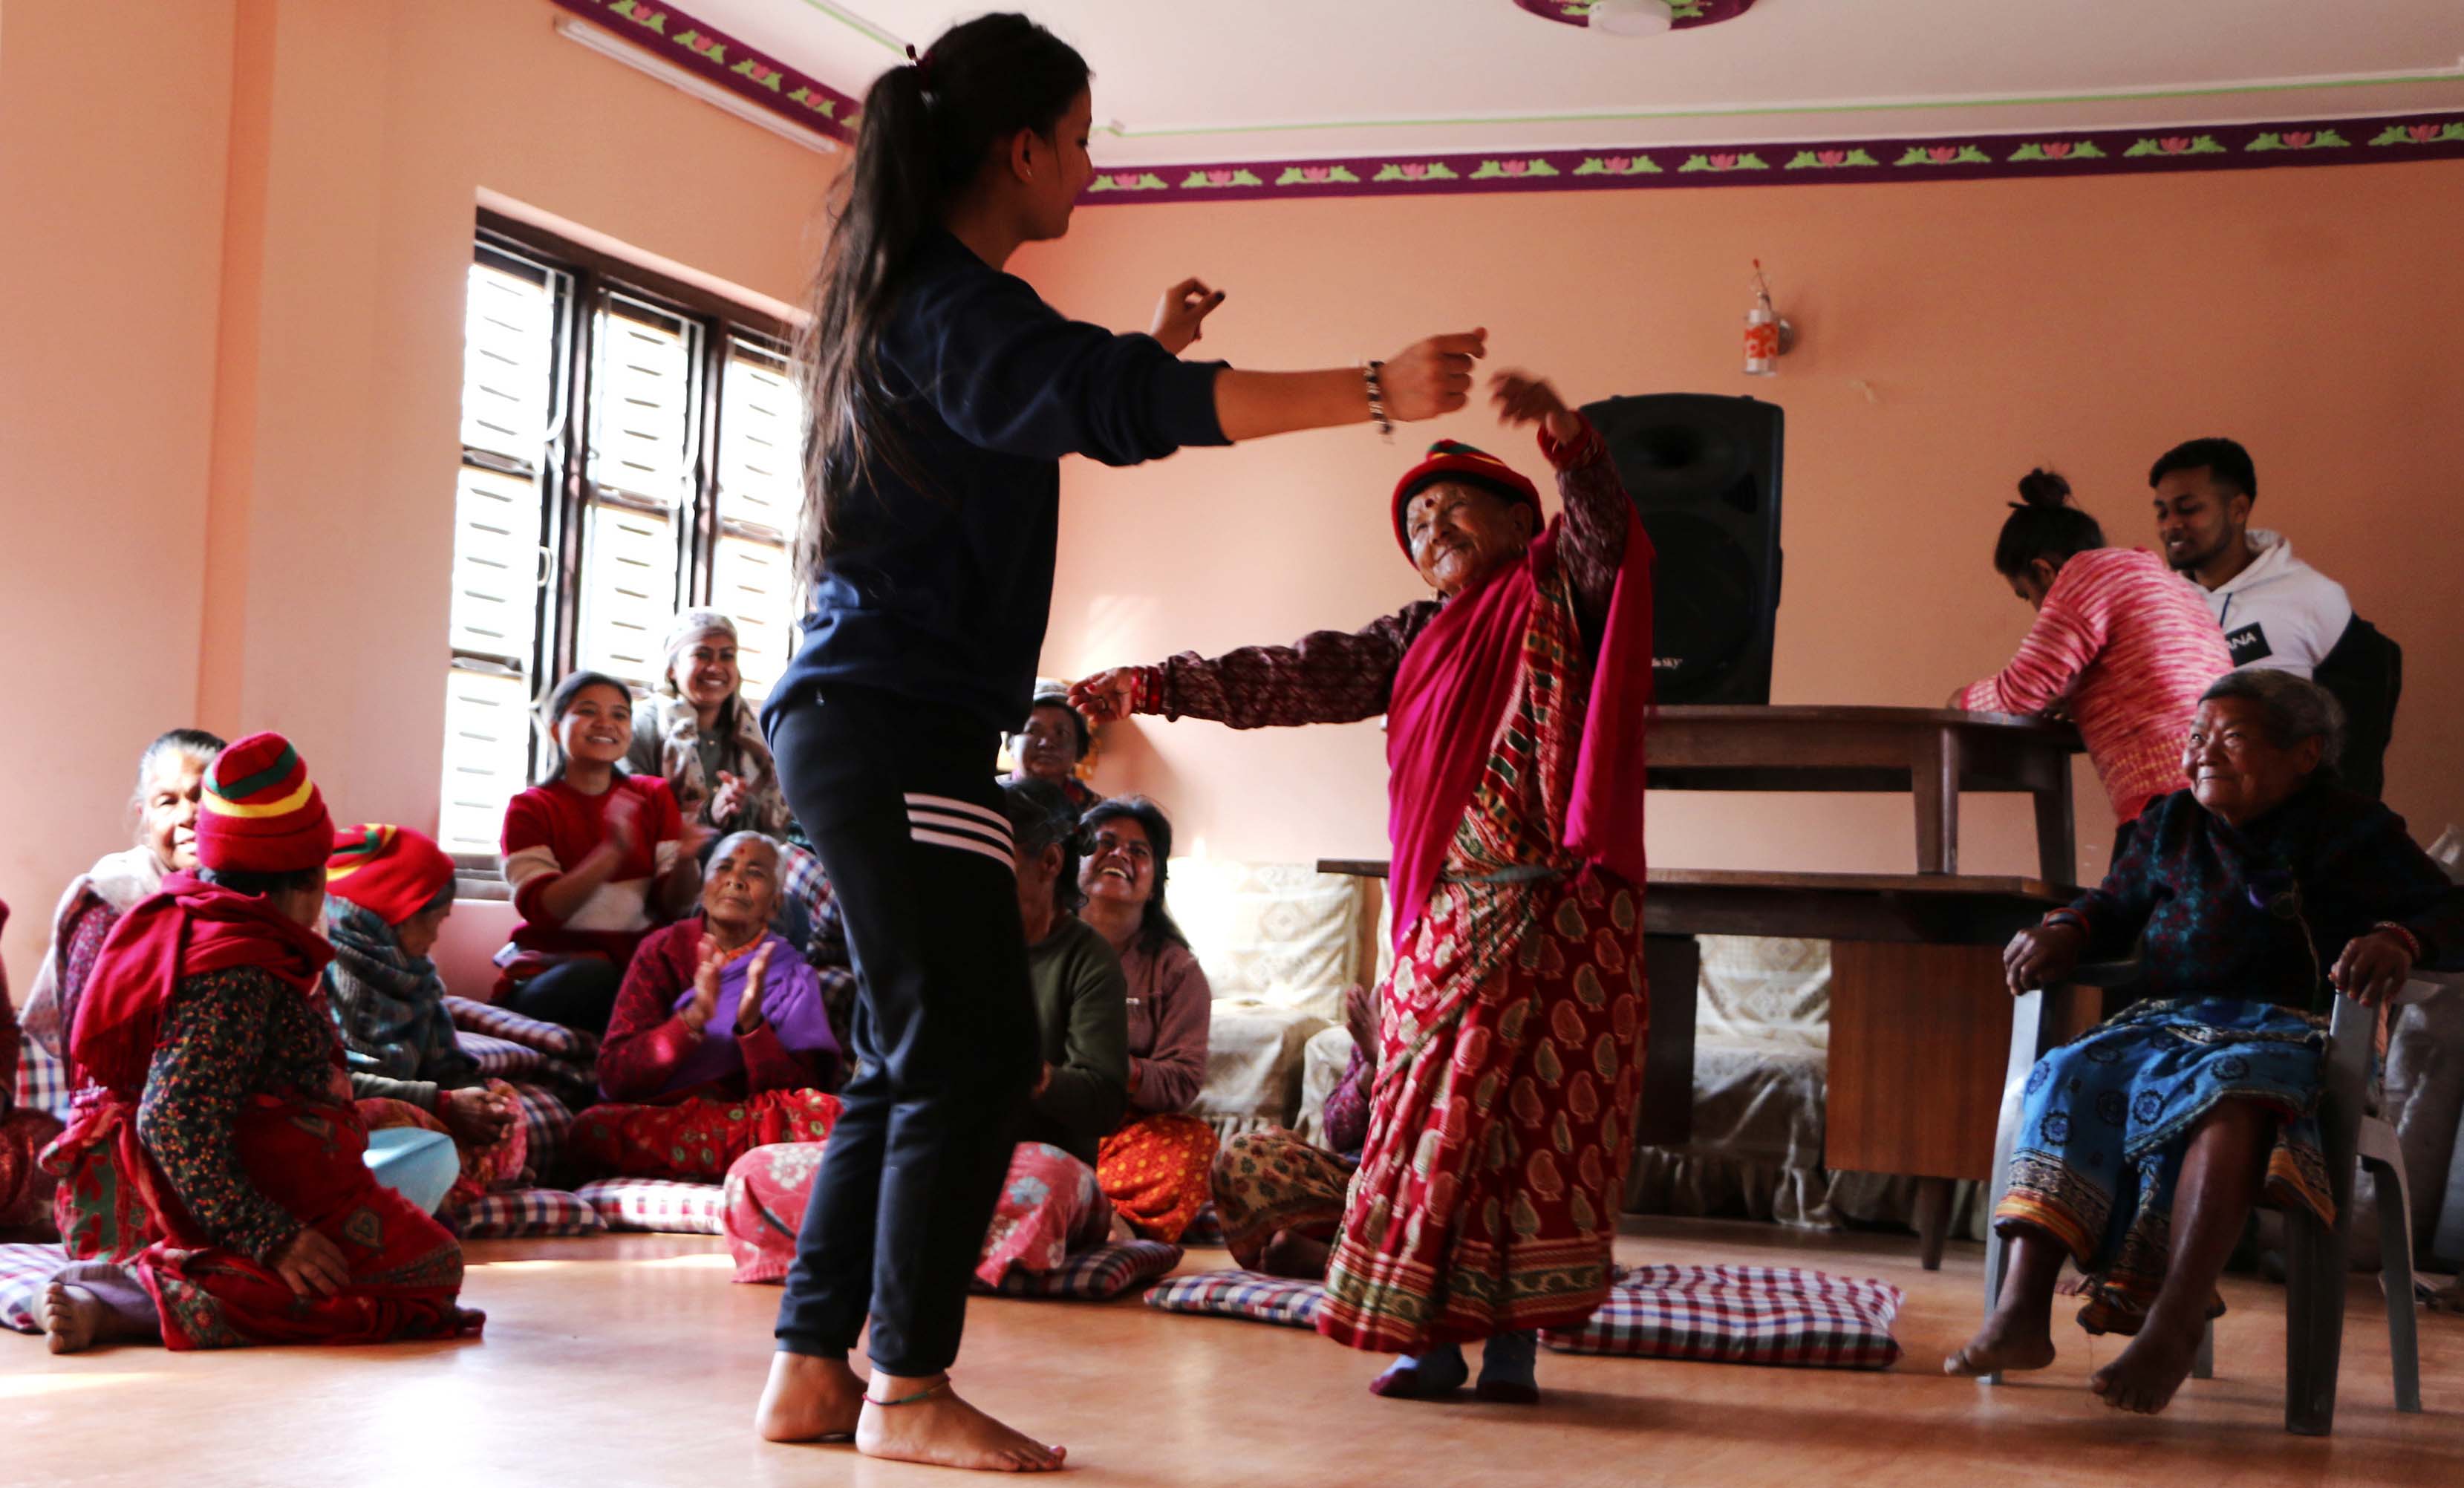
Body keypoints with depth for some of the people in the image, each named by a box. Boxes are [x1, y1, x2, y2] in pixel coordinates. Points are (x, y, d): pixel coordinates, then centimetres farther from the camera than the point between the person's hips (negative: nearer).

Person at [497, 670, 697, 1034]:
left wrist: (686, 859, -20)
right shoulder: (530, 808, 3)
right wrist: (613, 851, -27)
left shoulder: (654, 796, 13)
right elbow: (540, 908, -14)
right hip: (556, 964, -3)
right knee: (595, 976, -38)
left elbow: (670, 905, 3)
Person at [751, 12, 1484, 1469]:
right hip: (898, 730, -10)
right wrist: (1375, 390, -31)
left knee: (915, 1064, 12)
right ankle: (909, 1389, -2)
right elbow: (1119, 409, -29)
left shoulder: (916, 298, 17)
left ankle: (812, 1374, 16)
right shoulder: (955, 302, -14)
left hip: (867, 728, 10)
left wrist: (1153, 351, 34)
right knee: (972, 1057, -7)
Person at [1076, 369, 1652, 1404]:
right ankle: (1431, 1337, 7)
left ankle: (1511, 1339, 1)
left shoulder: (1560, 596, 5)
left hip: (1554, 914, -5)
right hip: (1445, 918, 5)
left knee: (1535, 1116, -5)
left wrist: (1564, 432, -36)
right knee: (1432, 1114, 2)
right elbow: (1291, 679, 13)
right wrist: (1152, 688, 5)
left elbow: (1600, 530, -16)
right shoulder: (1416, 641, 20)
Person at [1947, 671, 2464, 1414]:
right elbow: (2115, 908, 29)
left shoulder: (2349, 830, 6)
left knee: (2226, 1091, -40)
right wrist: (2062, 935, 5)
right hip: (2166, 1020, 5)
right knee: (2070, 1081, -26)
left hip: (2285, 1030, -5)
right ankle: (2022, 1312, -37)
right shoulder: (2169, 825, 21)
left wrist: (2397, 942, -25)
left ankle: (2173, 1328, -51)